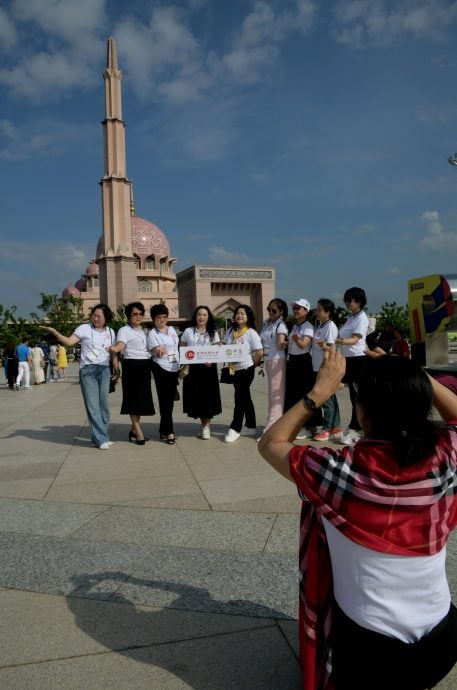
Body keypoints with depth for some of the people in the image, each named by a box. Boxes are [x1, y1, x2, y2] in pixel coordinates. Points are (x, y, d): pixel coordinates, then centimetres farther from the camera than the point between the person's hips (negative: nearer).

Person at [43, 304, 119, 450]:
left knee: (103, 403, 6)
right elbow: (69, 342, -9)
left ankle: (101, 436, 16)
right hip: (87, 370, -3)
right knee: (92, 404, -5)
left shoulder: (110, 332, 11)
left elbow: (113, 353, 15)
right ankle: (101, 439, -3)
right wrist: (54, 332, -22)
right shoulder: (84, 328, 0)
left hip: (104, 370, 4)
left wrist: (117, 370, 11)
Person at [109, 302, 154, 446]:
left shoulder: (144, 331, 18)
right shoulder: (124, 330, -6)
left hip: (145, 366, 8)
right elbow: (120, 344, -26)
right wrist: (114, 348, -45)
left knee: (142, 397, 9)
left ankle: (133, 430, 20)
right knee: (134, 397, -5)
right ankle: (137, 430, -2)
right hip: (132, 366, -8)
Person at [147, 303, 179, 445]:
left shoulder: (171, 329, 12)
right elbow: (155, 351, -20)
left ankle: (163, 430, 21)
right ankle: (169, 432, -1)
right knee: (165, 400, -5)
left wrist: (182, 364, 18)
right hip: (161, 368, -7)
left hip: (174, 368, 7)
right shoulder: (152, 333, -7)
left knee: (170, 399, 10)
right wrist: (159, 350, -43)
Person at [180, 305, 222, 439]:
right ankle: (204, 425, 19)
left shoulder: (213, 333, 7)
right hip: (192, 368, 1)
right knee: (196, 396, 2)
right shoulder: (188, 331, 7)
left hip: (208, 368, -1)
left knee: (208, 396, -2)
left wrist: (211, 361, -17)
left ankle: (206, 425, 11)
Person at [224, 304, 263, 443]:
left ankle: (235, 428, 4)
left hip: (245, 369, -7)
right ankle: (250, 427, 23)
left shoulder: (251, 332, -10)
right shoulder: (230, 331, 9)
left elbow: (259, 353, -13)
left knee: (240, 398, -5)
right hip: (234, 369, 7)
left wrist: (252, 365, -4)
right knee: (245, 397, 14)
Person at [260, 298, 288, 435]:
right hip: (267, 360, 8)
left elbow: (280, 344, -24)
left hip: (277, 360, -8)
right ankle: (273, 423, 25)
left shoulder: (281, 325, -12)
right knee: (271, 392, 14)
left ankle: (272, 427, -1)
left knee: (276, 392, -3)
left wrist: (283, 344, -44)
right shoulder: (266, 323, 10)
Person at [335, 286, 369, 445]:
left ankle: (353, 429, -2)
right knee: (354, 394, 11)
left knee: (358, 395, -5)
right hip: (349, 359, 9)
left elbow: (355, 339, -23)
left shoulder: (362, 318, -10)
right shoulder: (350, 317, 15)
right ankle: (359, 429, 18)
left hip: (358, 359, -9)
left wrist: (340, 341, -40)